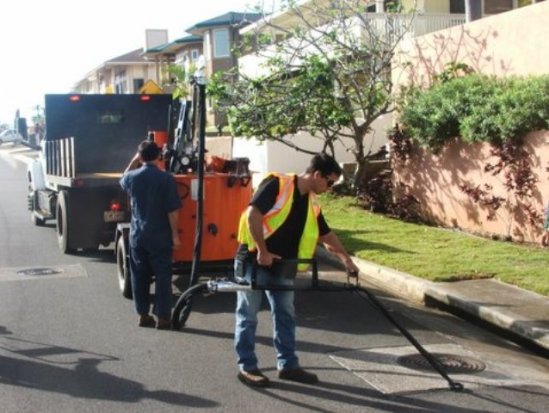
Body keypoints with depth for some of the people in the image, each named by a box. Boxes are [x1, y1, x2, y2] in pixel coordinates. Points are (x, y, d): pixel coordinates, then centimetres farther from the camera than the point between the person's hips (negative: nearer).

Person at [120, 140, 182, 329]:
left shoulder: (132, 177, -2)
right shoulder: (166, 178, -13)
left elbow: (123, 180, 25)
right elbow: (172, 210, -13)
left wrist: (134, 160, 22)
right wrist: (175, 234, -4)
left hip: (137, 236, 3)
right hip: (160, 237, -3)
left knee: (140, 277, 12)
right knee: (162, 277, 3)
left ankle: (143, 315, 18)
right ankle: (163, 317, 5)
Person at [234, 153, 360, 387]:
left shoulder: (312, 204, 9)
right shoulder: (277, 184, -15)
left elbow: (327, 235, 20)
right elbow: (253, 214, -23)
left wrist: (346, 259, 19)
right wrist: (262, 251, -22)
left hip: (282, 266, 8)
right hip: (253, 260, -8)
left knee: (285, 315, 12)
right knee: (248, 315, 1)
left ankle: (288, 365, 22)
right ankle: (246, 367, 10)